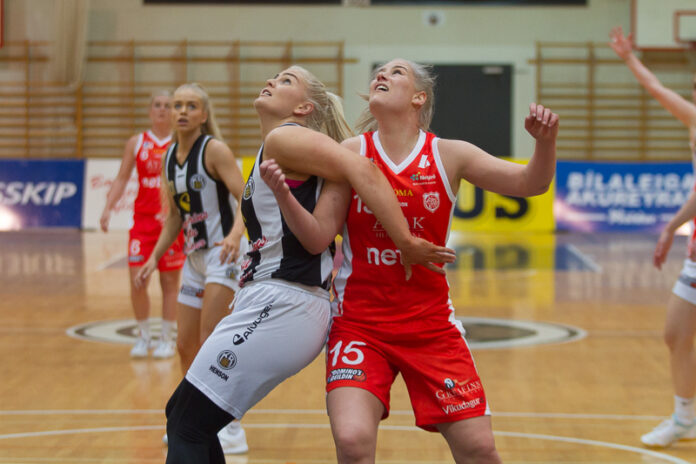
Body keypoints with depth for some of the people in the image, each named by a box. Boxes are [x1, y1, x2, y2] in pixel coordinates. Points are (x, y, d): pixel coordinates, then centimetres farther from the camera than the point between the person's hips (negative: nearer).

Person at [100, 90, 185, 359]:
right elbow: (121, 179, 7)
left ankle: (167, 339, 13)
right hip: (143, 218, 1)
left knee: (169, 282, 4)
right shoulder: (136, 143, 5)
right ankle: (143, 336, 12)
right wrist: (108, 207, -6)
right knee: (137, 280, -5)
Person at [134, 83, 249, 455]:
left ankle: (232, 430, -9)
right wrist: (154, 257, 13)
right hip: (195, 257, 8)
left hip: (224, 253, -8)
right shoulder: (169, 158, 10)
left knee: (210, 341, -15)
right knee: (186, 345, 11)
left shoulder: (214, 149, -12)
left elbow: (245, 197, -21)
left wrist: (236, 233, -38)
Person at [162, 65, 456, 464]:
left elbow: (362, 170, -21)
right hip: (274, 304, 10)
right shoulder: (273, 148, 22)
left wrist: (406, 243, -22)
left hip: (276, 307, -10)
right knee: (182, 414, 15)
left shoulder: (285, 137, -8)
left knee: (187, 427, -7)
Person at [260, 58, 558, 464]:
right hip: (359, 325, -1)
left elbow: (530, 183, -4)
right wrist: (284, 197, -22)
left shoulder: (448, 155, -1)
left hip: (432, 325, 1)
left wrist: (546, 141, -23)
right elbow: (318, 237, -5)